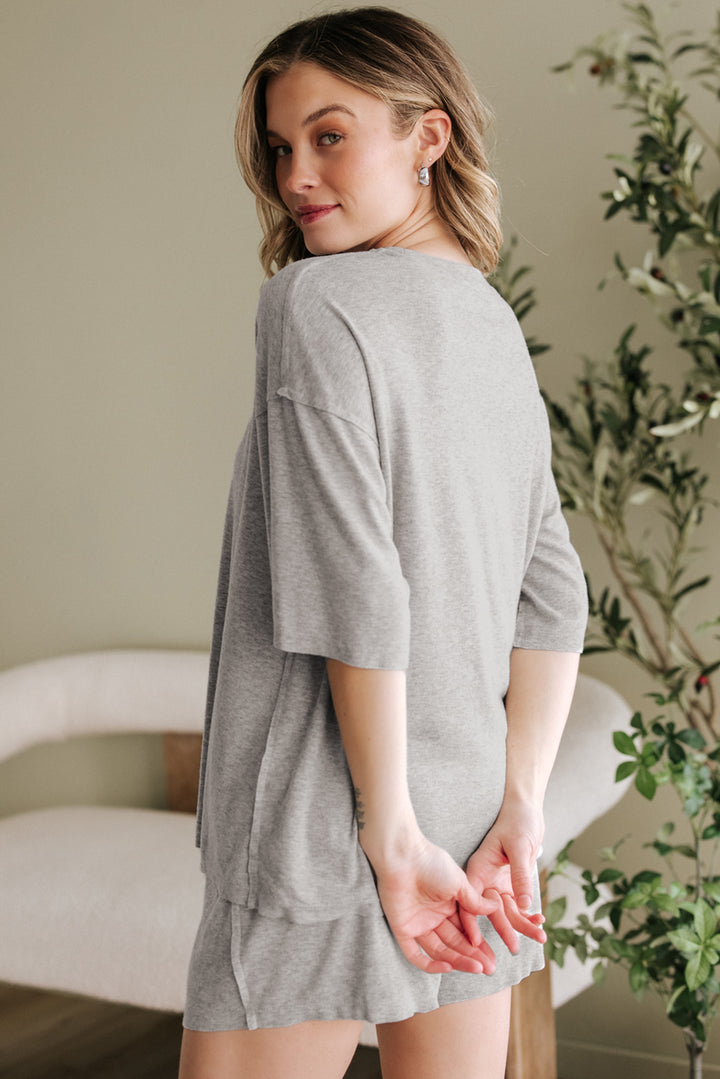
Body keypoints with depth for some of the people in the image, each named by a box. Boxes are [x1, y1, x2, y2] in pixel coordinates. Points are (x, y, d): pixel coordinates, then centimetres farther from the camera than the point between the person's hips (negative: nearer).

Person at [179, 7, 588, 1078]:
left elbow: (351, 594, -20)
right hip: (469, 809, 8)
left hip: (326, 831, -7)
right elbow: (554, 602, 8)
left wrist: (390, 833, -15)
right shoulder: (495, 323, 11)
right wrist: (519, 811, 5)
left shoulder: (316, 303, -12)